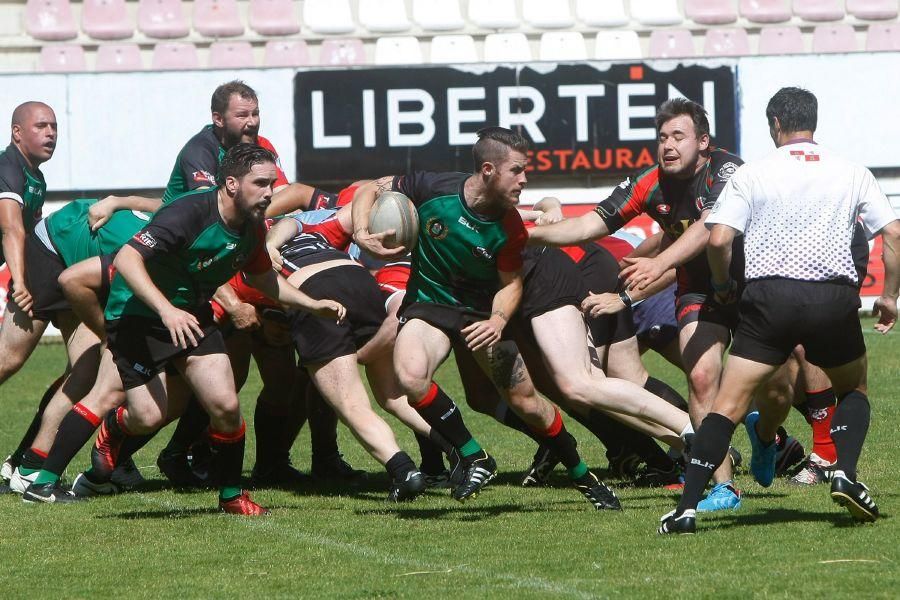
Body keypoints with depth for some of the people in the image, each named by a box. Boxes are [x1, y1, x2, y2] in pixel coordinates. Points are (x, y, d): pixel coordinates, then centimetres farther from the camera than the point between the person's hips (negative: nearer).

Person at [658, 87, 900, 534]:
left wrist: (723, 284, 15)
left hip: (769, 294, -1)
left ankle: (686, 509, -11)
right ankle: (845, 474, 1)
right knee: (854, 390, 25)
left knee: (729, 404, -1)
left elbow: (718, 239, -3)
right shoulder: (852, 174, 12)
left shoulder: (752, 174, 6)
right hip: (834, 296, 1)